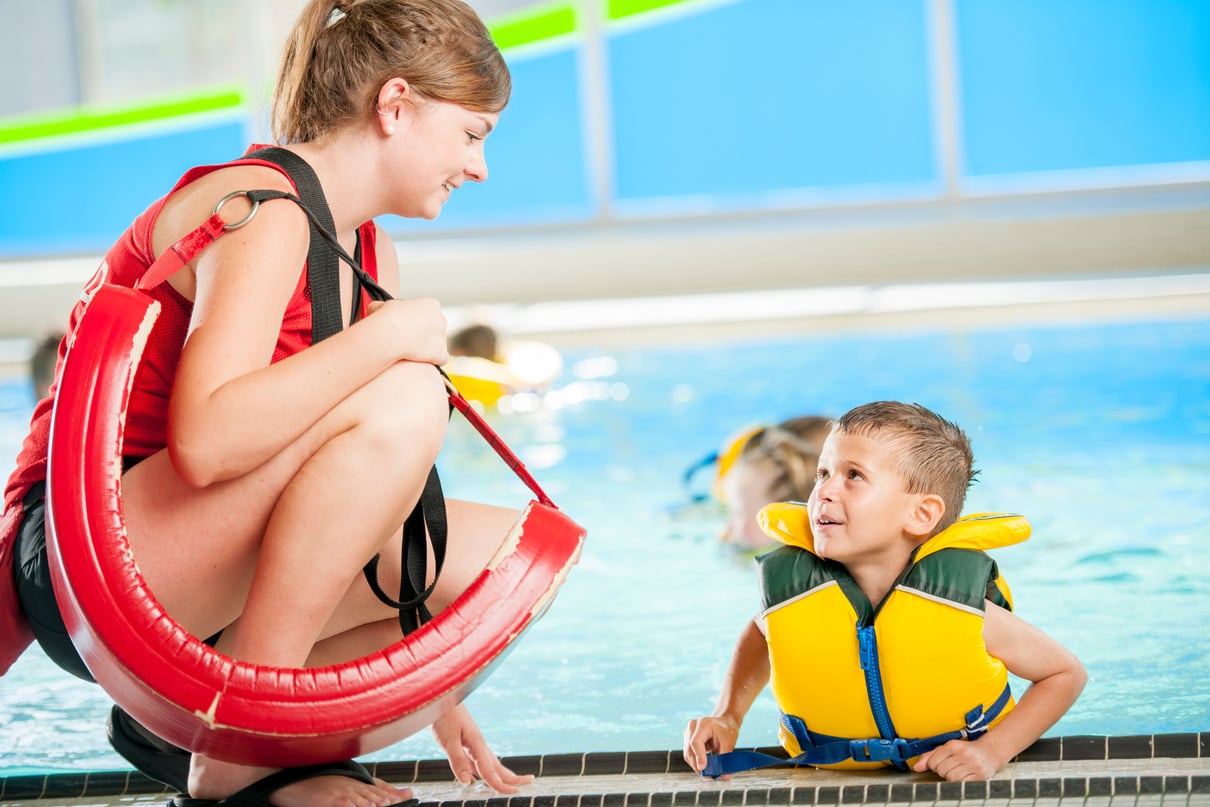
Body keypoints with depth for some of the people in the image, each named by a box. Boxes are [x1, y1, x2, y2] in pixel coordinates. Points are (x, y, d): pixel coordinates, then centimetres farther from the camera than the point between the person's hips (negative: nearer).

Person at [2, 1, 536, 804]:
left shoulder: (371, 253, 14)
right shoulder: (263, 213, -16)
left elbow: (363, 497, 15)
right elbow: (205, 442, -32)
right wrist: (392, 333, -23)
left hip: (197, 592, 9)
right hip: (85, 555, -9)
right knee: (400, 399, -27)